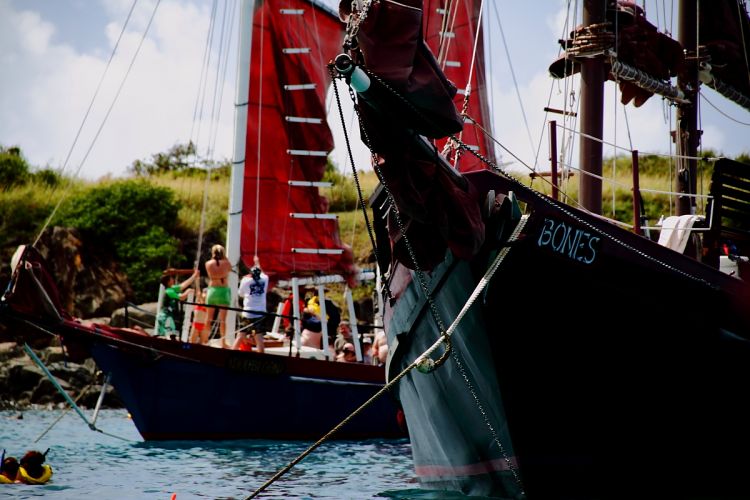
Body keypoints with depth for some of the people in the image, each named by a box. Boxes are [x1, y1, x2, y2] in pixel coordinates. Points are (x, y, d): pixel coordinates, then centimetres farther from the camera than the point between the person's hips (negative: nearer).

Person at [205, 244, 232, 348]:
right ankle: (223, 342, -1)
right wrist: (225, 257, 12)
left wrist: (214, 257, 14)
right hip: (224, 291, -2)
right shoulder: (226, 263, -7)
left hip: (212, 290, 2)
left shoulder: (208, 263, -4)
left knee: (209, 318, 11)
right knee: (223, 319, 0)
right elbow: (230, 268, 13)